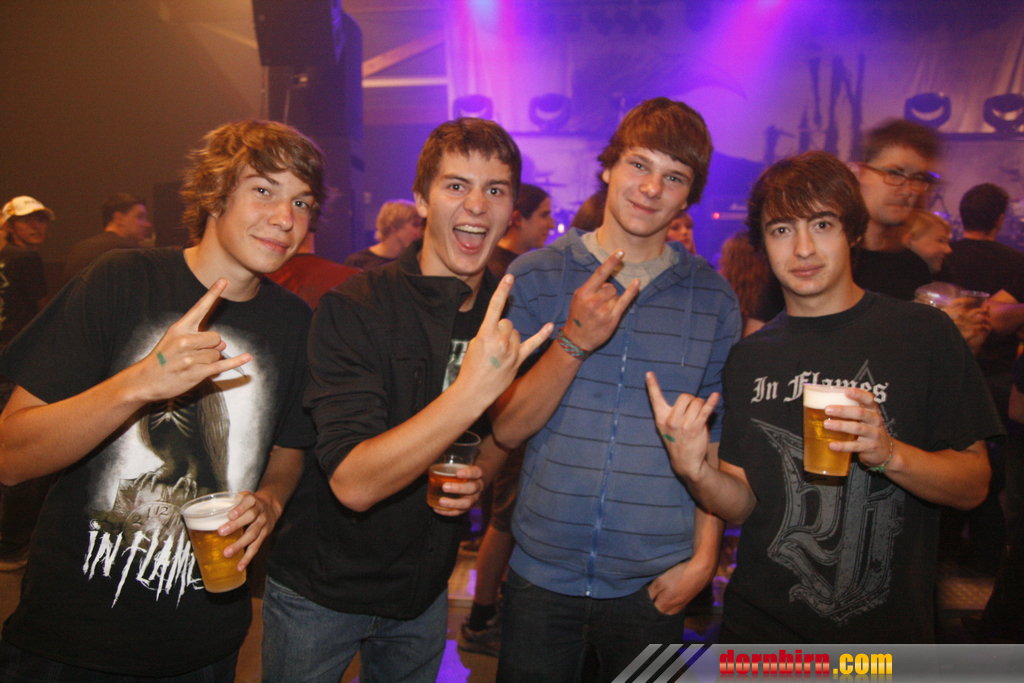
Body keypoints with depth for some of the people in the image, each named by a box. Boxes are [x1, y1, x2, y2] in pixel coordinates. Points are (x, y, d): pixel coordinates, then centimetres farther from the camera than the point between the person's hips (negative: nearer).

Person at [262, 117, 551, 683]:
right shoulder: (352, 308, -23)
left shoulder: (510, 318, -5)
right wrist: (469, 393, -43)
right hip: (319, 593, -4)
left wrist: (481, 472, -11)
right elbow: (353, 482, -31)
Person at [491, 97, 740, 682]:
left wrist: (703, 558, -1)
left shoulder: (714, 299, 0)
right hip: (542, 573, 0)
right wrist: (575, 342, -19)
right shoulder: (536, 275, -4)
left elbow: (717, 443, 4)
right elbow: (507, 428, -7)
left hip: (654, 583, 1)